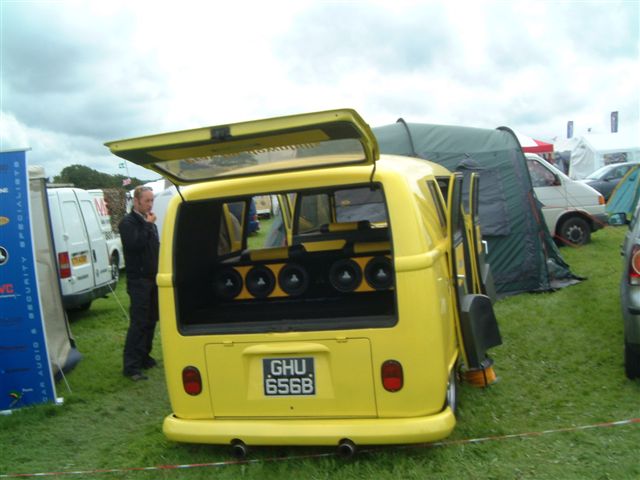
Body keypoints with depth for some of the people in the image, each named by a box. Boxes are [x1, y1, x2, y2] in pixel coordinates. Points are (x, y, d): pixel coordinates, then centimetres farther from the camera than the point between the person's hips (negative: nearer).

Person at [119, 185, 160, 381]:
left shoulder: (149, 222, 17)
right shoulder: (128, 222, -9)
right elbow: (134, 244, -25)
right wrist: (148, 225, -18)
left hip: (152, 278, 8)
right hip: (138, 279, -8)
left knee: (151, 320, 11)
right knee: (138, 322, -10)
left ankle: (144, 357, 23)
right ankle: (131, 366, -6)